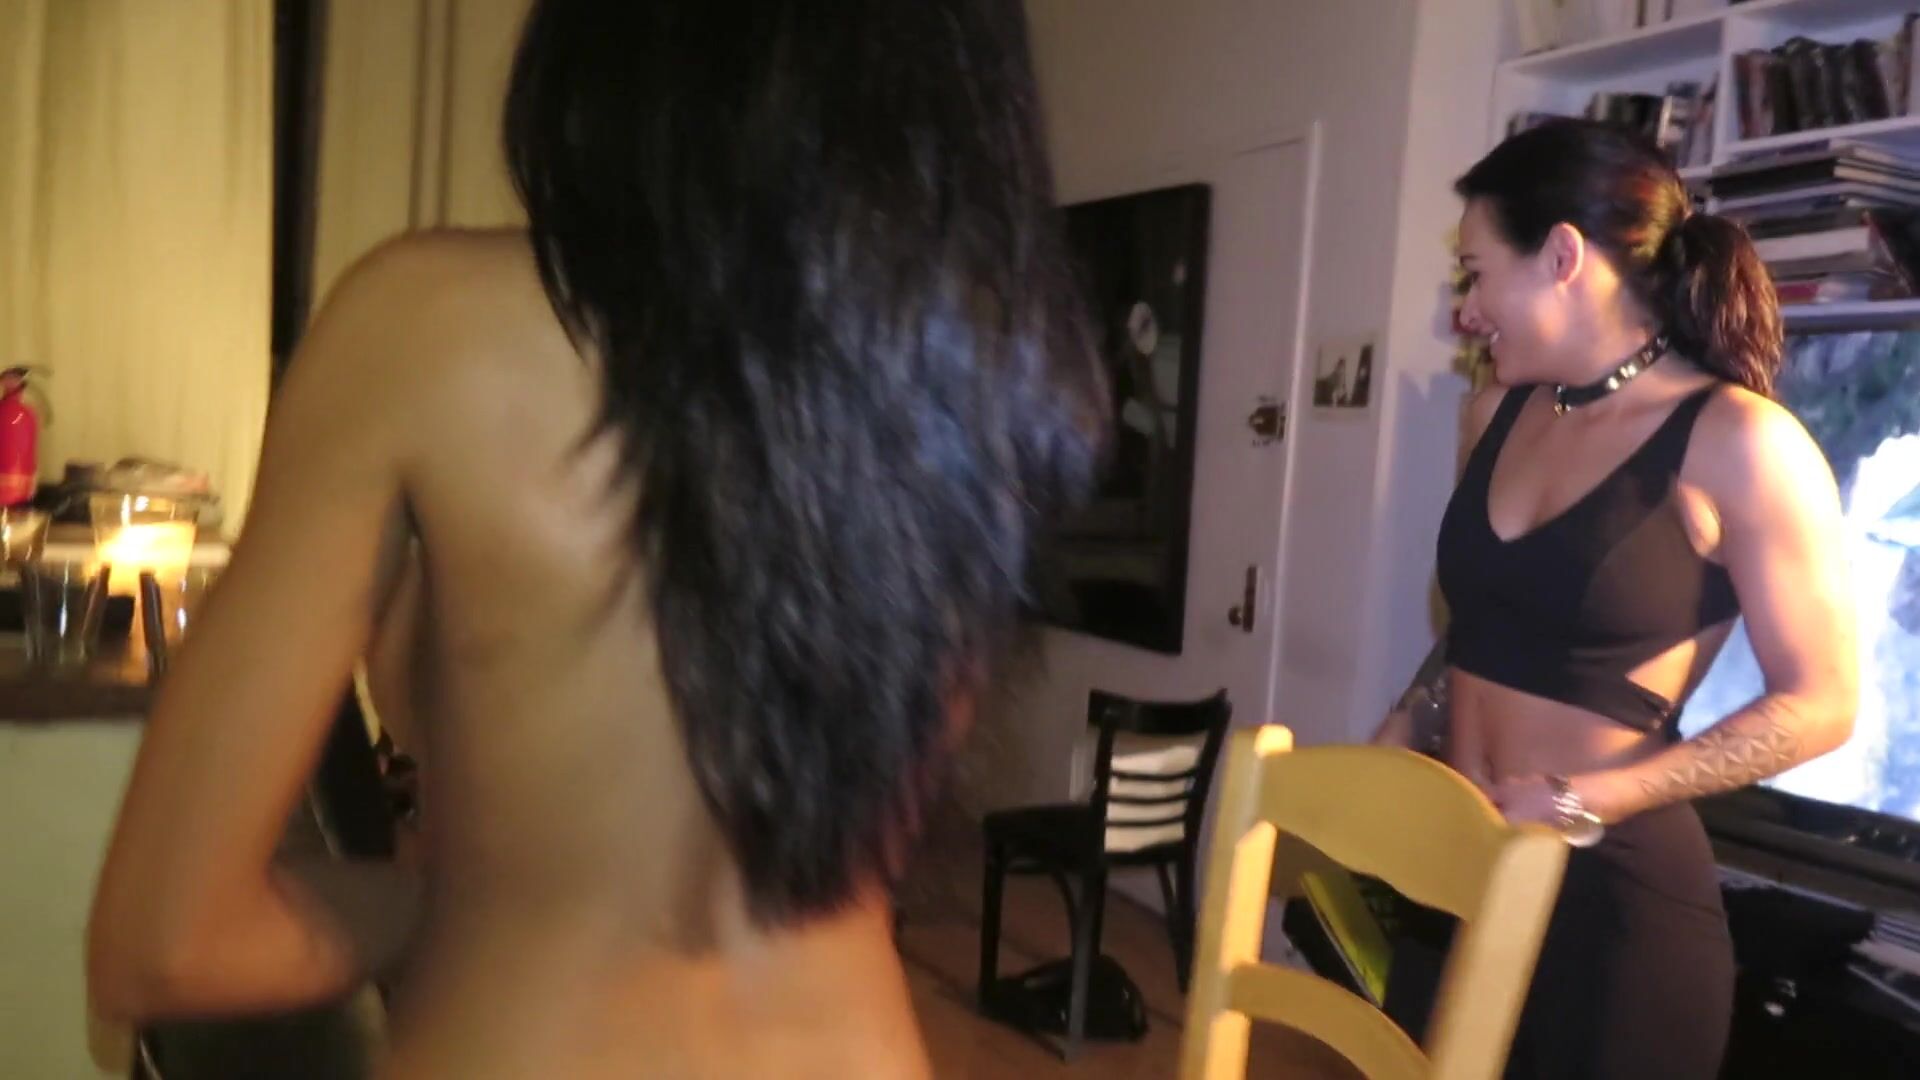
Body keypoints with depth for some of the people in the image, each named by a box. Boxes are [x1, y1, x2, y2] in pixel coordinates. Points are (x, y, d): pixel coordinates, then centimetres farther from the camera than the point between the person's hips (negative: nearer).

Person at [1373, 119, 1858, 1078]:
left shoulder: (1734, 440, -12)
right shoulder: (1498, 413, 7)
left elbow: (1817, 705, -11)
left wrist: (1588, 799, -17)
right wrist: (1382, 760, 5)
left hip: (1609, 885, -6)